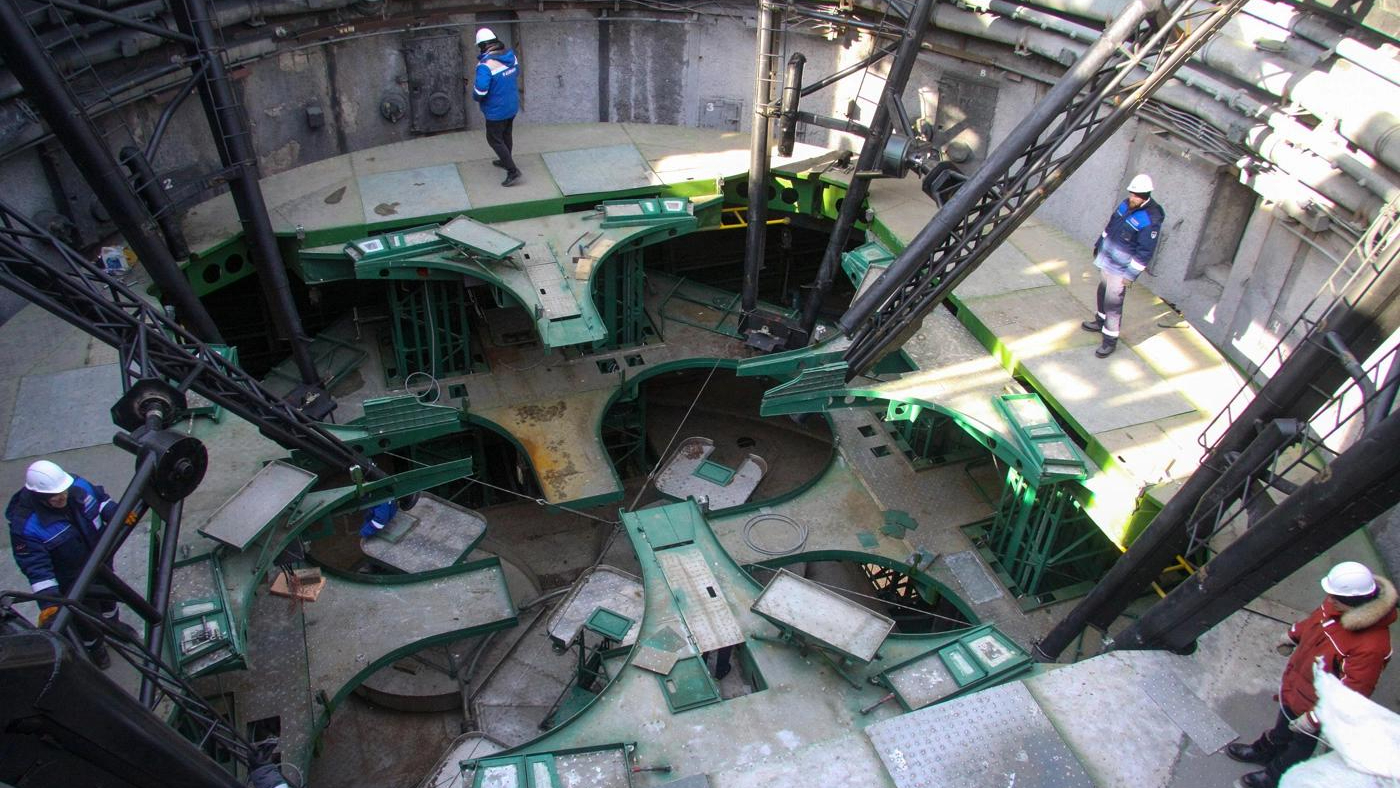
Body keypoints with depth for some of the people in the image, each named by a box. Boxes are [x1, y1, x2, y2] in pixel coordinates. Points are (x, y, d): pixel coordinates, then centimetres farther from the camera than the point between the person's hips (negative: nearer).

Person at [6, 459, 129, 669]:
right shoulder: (26, 525, -35)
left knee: (109, 594, 31)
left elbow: (100, 497, -1)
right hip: (73, 583, -5)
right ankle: (94, 647, 50)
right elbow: (36, 568, -32)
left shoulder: (77, 485, -22)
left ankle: (111, 625, 63)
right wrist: (49, 603, -35)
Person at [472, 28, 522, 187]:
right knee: (506, 134, 26)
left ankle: (513, 171, 4)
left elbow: (480, 90, -32)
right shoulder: (510, 55, -5)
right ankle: (505, 161, 46)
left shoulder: (486, 65, -28)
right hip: (512, 106, 7)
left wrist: (476, 96, -10)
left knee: (494, 140, 8)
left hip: (496, 110, -7)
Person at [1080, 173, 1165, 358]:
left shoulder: (1151, 220, -24)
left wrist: (1131, 274, -20)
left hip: (1121, 268, -8)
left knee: (1113, 303, -4)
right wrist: (1099, 244, 24)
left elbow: (1145, 252, -21)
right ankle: (1101, 322, 46)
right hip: (1106, 259, 8)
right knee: (1103, 292, 24)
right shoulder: (1126, 204, 0)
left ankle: (1110, 340, 6)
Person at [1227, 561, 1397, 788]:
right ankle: (1264, 751, 61)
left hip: (1315, 704, -6)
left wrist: (1315, 718, -27)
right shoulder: (1339, 607, -20)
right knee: (1283, 726, 34)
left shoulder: (1371, 646, -42)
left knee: (1302, 742, 25)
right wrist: (1293, 635, 19)